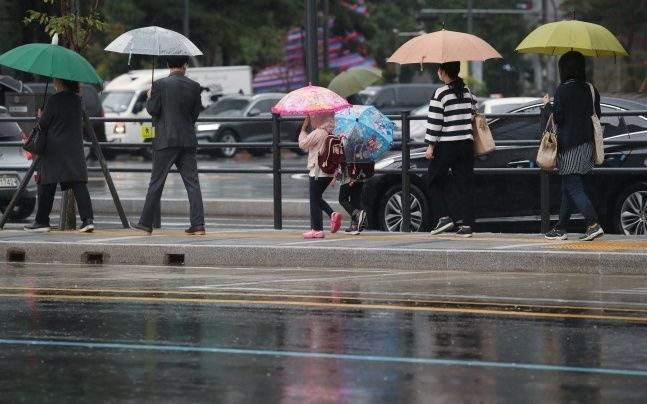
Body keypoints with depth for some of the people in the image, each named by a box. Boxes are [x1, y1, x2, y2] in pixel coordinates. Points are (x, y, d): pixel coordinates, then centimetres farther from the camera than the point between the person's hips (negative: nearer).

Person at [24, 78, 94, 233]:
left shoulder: (54, 100, -12)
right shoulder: (77, 100, 6)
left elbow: (43, 124, -9)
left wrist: (40, 116, 13)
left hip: (54, 150, -5)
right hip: (75, 149, 5)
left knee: (47, 186, 4)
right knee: (79, 184, 0)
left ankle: (42, 221, 9)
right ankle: (87, 219, -11)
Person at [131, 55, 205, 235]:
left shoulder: (160, 85, -8)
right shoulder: (194, 86, 2)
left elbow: (153, 109, -8)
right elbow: (196, 112, 6)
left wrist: (150, 99, 13)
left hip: (166, 140, -3)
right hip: (188, 140, 3)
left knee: (156, 182, 3)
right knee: (192, 182, 2)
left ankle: (146, 223, 8)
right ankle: (198, 224, -6)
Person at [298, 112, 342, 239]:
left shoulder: (317, 133, -16)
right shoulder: (330, 133, 8)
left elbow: (302, 144, -7)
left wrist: (304, 128, -1)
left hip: (318, 171, -8)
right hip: (329, 172, 8)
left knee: (314, 201, 1)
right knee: (317, 199, 20)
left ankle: (317, 229, 3)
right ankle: (333, 214, 0)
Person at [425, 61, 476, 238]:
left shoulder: (440, 94, -11)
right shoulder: (467, 91, 7)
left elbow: (434, 123, -13)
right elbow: (474, 112, 19)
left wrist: (430, 146, -7)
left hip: (446, 145, -5)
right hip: (466, 144, 5)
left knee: (435, 183, 10)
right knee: (465, 185, 5)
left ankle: (444, 217, -2)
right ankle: (467, 225, 1)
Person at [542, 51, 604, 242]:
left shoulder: (563, 90, -13)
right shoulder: (591, 90, 7)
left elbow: (557, 117, -14)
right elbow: (597, 116, 11)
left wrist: (547, 105, 3)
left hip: (570, 145, -7)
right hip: (587, 143, 8)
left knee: (573, 187, -7)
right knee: (569, 187, 15)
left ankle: (594, 224, -19)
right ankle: (561, 228, 19)